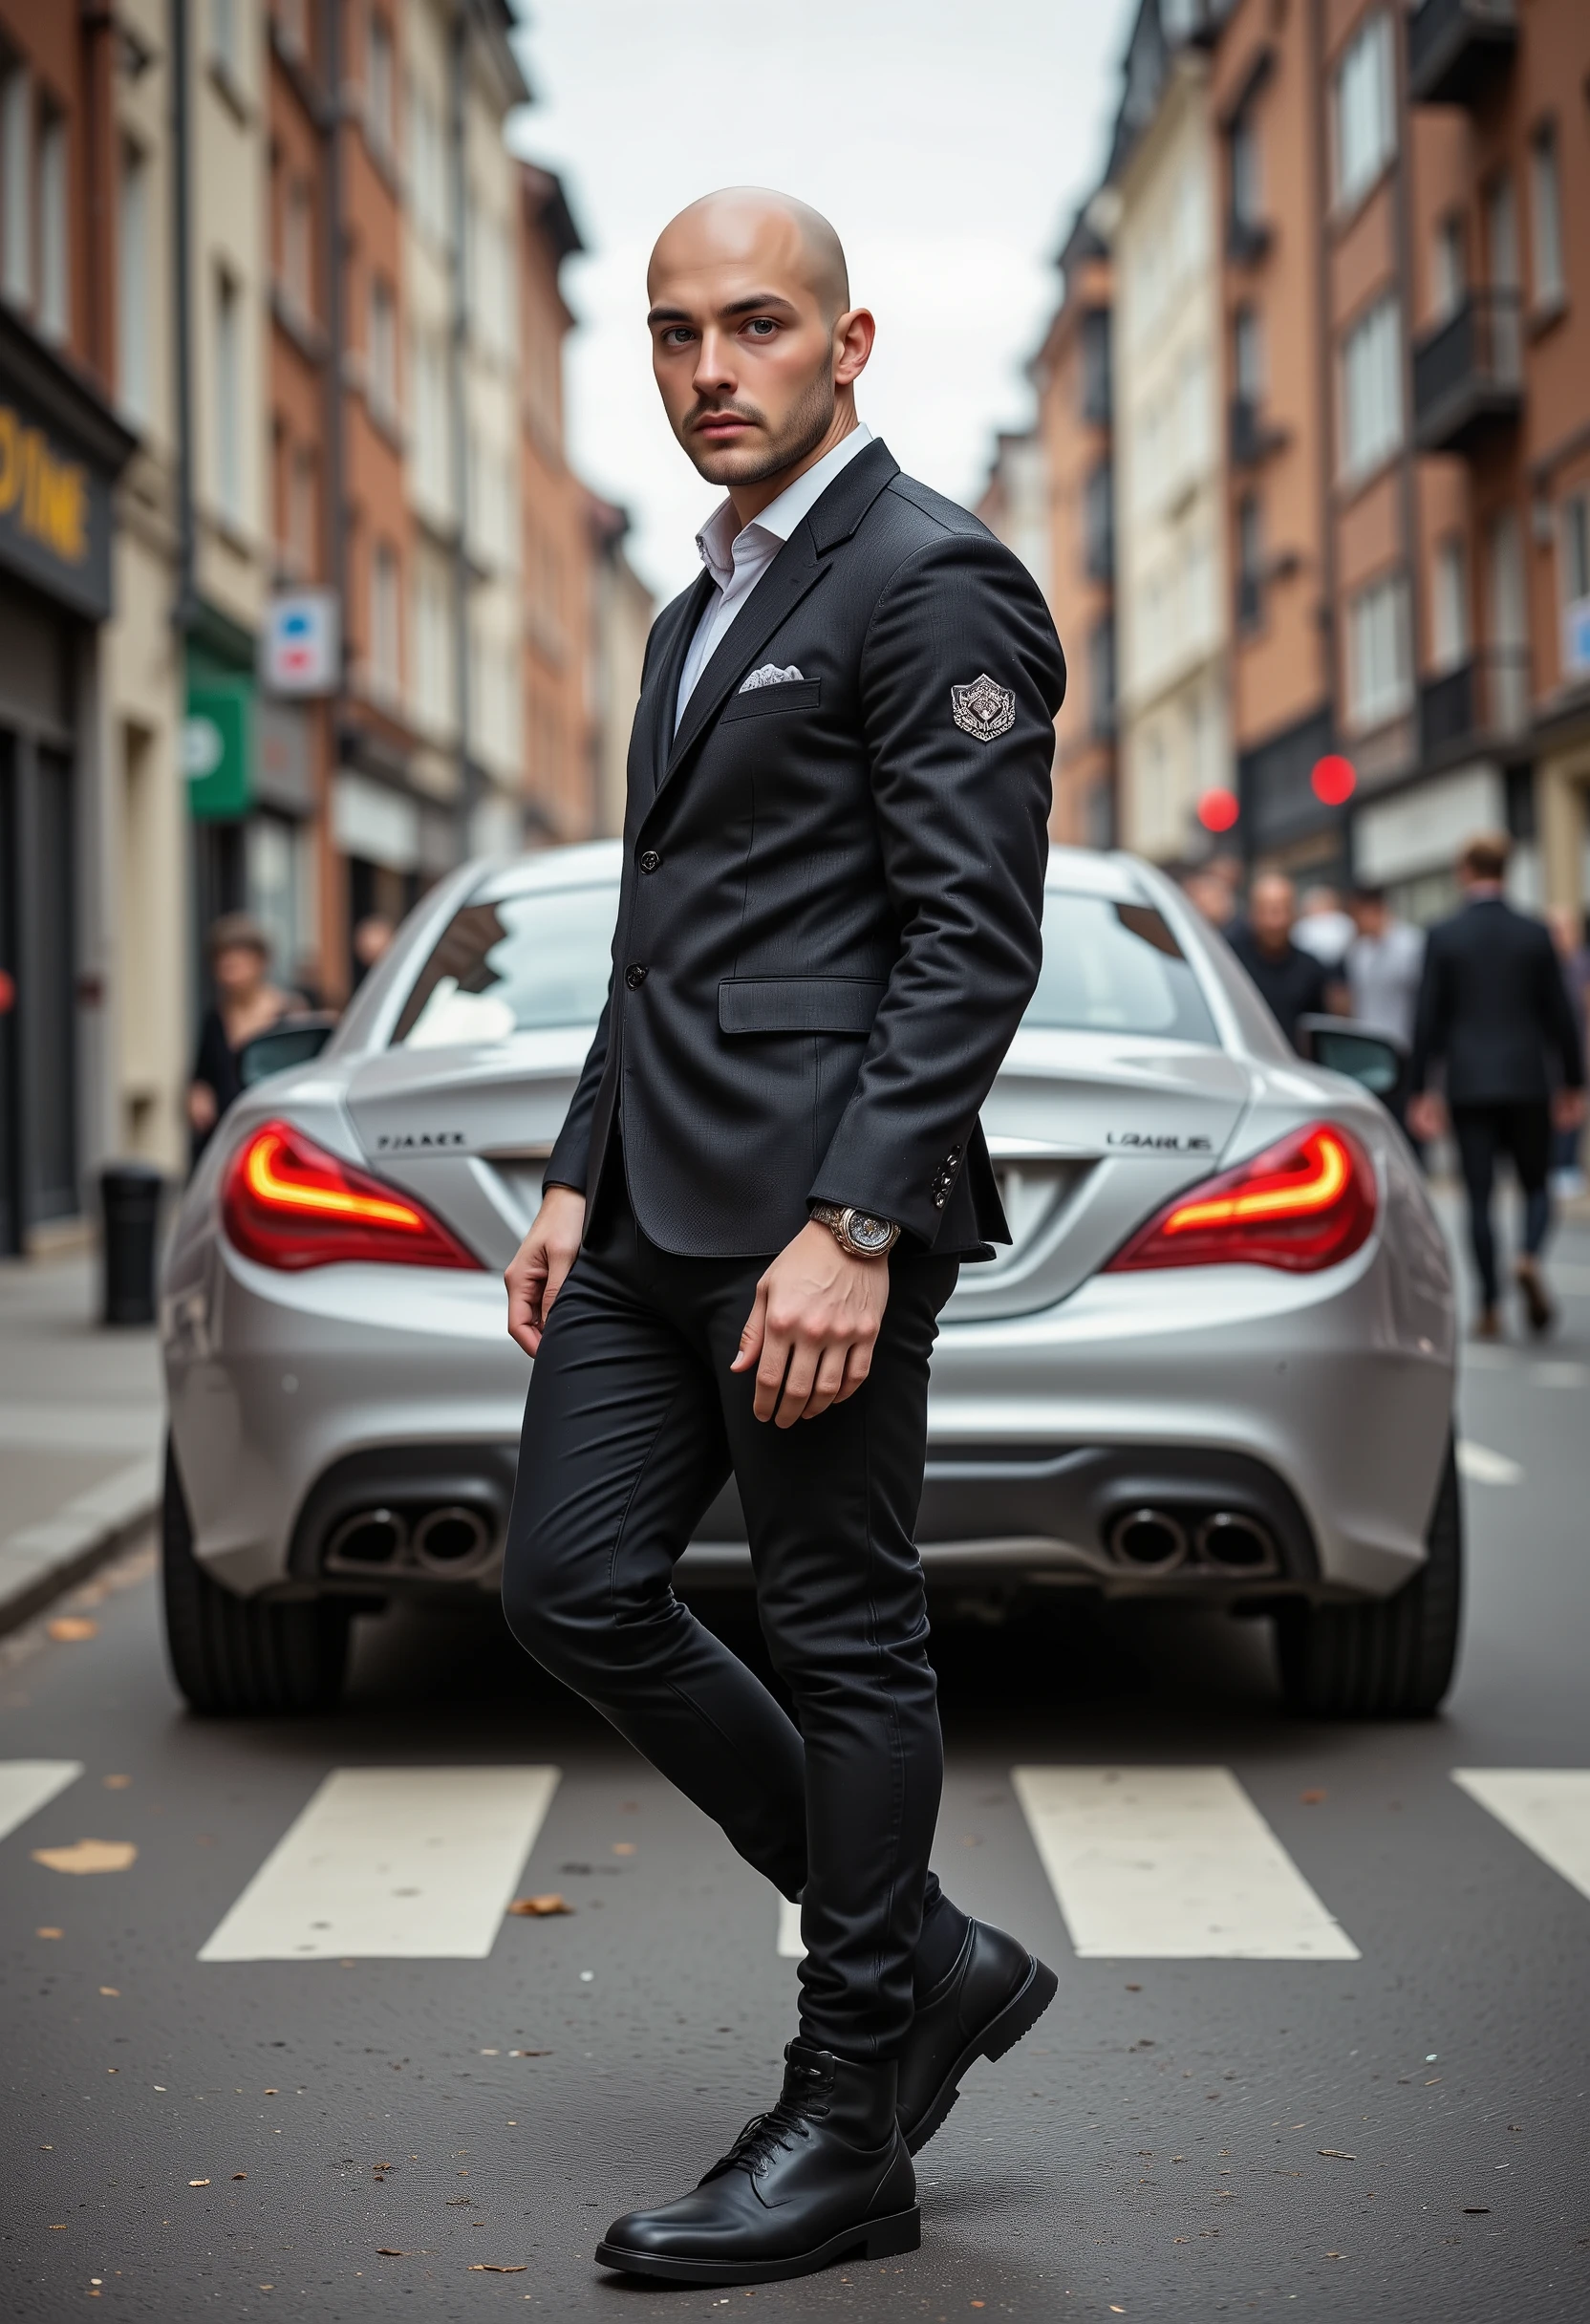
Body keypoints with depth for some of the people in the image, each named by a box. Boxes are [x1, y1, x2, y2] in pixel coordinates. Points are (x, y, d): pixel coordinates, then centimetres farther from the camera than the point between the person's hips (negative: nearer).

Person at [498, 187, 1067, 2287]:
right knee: (575, 1589, 8)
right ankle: (925, 1956, 22)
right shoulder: (701, 614, 21)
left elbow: (972, 939, -16)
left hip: (818, 1206, -10)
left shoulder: (931, 583, -9)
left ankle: (850, 2134, 13)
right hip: (659, 1215, 10)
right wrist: (580, 1179, 17)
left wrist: (852, 1229, -22)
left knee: (846, 1642, 0)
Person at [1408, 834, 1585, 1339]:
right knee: (1536, 1184, 13)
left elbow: (1428, 1019, -3)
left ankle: (1489, 1309, 3)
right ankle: (1529, 1256, -16)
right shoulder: (1533, 935, 0)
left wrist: (1420, 1090, 3)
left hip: (1469, 1082, -1)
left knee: (1479, 1196, 4)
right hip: (1526, 1079, 1)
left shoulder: (1443, 937, -4)